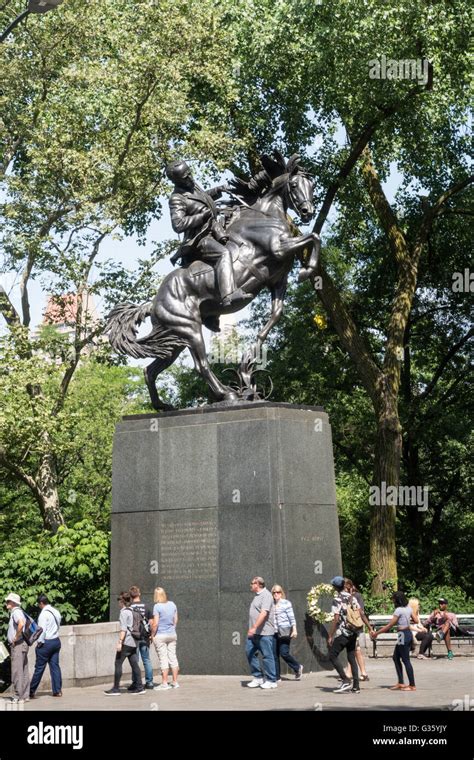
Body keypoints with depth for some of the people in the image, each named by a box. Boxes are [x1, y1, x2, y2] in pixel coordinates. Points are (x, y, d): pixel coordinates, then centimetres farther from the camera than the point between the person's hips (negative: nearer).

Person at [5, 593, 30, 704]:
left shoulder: (16, 612, -13)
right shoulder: (18, 612, 17)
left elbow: (21, 624, -32)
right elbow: (24, 624, 29)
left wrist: (16, 638, -22)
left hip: (18, 645, -10)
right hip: (22, 644, 10)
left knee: (17, 671, -8)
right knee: (24, 671, 10)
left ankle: (18, 697, -7)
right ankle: (25, 695, 14)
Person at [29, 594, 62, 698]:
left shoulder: (44, 613, -15)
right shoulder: (56, 611, 10)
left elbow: (42, 629, -18)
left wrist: (40, 642, -9)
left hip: (46, 642, -8)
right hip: (56, 641, 8)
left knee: (39, 667, -2)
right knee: (55, 665, 7)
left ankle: (31, 692, 4)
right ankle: (57, 691, 4)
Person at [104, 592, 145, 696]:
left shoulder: (124, 612, -9)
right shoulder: (132, 611, 14)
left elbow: (123, 628, -16)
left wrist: (120, 642, -18)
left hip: (126, 642, -8)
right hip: (133, 642, 8)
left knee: (118, 664, -2)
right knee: (134, 664, 8)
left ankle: (116, 688, -2)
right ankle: (139, 687, 5)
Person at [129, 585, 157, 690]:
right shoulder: (146, 606, 0)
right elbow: (151, 622, 1)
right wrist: (151, 635, 11)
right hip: (145, 637, 3)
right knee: (147, 660, 12)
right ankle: (149, 682, 12)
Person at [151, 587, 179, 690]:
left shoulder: (157, 606, -13)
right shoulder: (172, 604, 5)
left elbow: (155, 624, -15)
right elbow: (176, 620, 11)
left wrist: (152, 635, -5)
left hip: (160, 635, -6)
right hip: (172, 635, 6)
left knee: (163, 659, -2)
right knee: (173, 657, 10)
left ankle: (164, 683, 1)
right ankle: (175, 682, 15)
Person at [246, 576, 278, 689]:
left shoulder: (266, 595, -14)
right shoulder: (257, 595, 17)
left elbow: (263, 613, -24)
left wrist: (254, 628, -28)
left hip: (264, 632, -10)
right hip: (254, 633, 10)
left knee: (267, 656, -3)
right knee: (250, 652, 7)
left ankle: (271, 681, 4)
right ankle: (258, 677, 15)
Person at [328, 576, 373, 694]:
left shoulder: (337, 600, -11)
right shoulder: (352, 598, 9)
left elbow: (336, 619, -16)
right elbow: (361, 614, 6)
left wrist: (330, 636, -14)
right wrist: (370, 628, 11)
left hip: (342, 633, -7)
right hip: (353, 632, 7)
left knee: (332, 656, 1)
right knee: (352, 658, 11)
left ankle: (345, 681, -7)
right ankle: (355, 686, 8)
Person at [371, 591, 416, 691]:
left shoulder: (399, 610, -16)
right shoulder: (408, 608, 8)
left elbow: (390, 625, -16)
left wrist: (376, 633, -10)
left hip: (403, 635, -9)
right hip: (409, 633, 9)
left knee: (405, 660, -3)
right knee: (396, 657, 16)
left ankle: (412, 685, 1)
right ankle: (400, 682, 18)